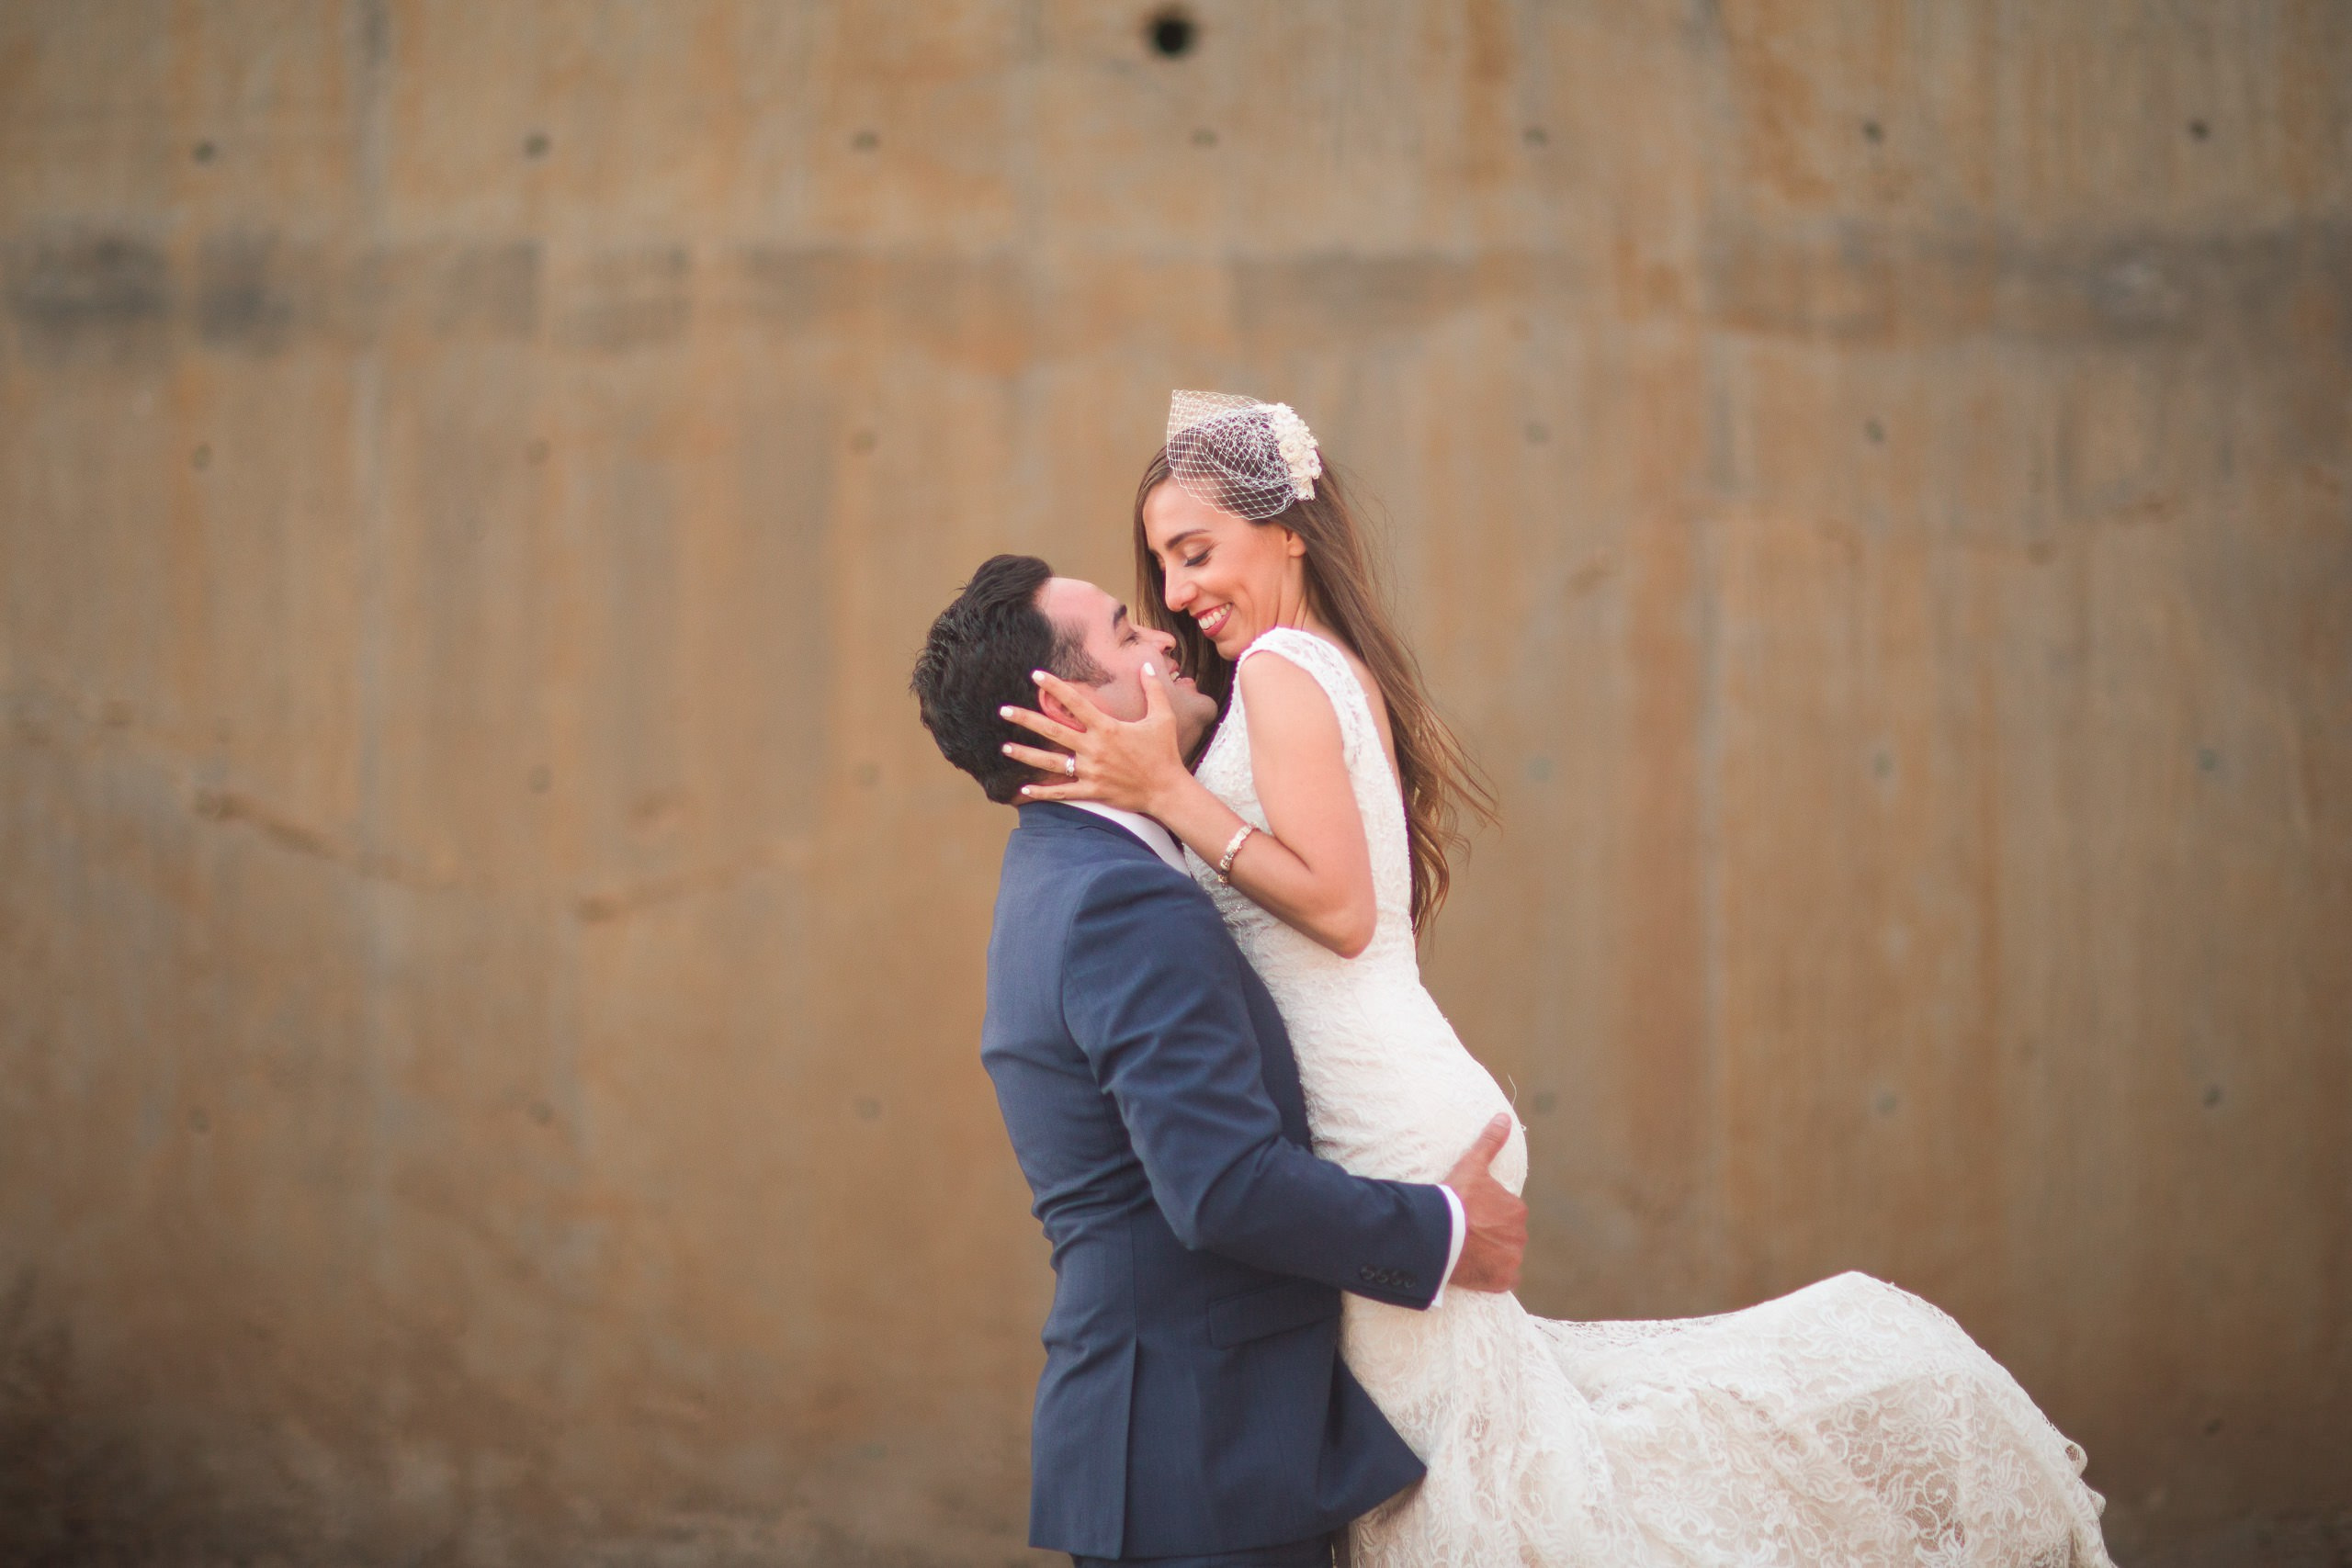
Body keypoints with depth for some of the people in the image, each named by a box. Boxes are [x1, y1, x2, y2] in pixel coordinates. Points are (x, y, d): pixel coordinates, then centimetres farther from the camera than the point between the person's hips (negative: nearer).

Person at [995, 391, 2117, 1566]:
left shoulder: (1283, 667, -12)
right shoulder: (1334, 669, 17)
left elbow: (1338, 907, -21)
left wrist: (1169, 795, -20)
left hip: (1386, 1131, -10)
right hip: (1407, 1111, 10)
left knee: (1471, 1472, -2)